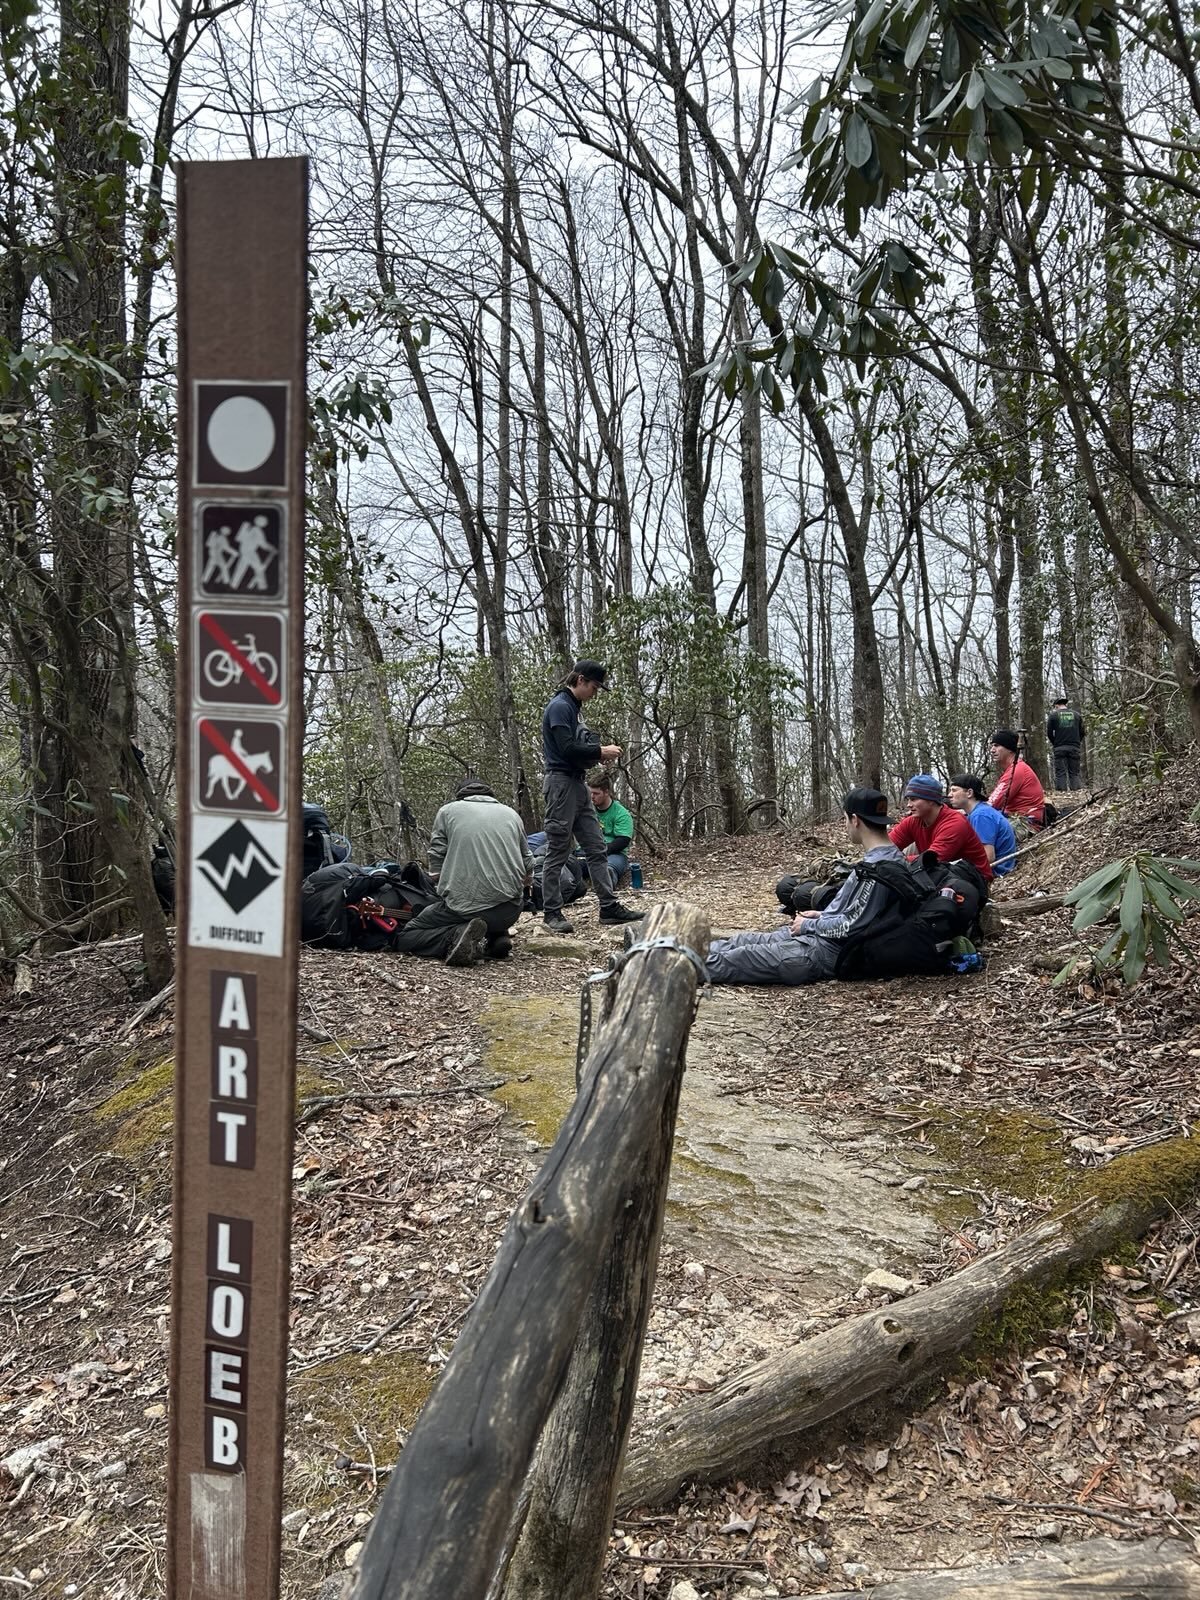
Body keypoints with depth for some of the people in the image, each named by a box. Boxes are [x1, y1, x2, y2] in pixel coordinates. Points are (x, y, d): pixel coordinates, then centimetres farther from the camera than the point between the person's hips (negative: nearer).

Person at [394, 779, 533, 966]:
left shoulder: (448, 811, 9)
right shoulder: (511, 814, 17)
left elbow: (435, 872, 2)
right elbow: (528, 876, 14)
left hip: (464, 906, -4)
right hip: (511, 909, 4)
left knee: (405, 937, 12)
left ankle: (457, 935, -15)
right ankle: (497, 936, 5)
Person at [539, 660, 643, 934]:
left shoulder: (572, 707, 18)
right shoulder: (559, 706, -12)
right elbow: (567, 748, -21)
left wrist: (600, 753, 4)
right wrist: (601, 752, -10)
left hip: (577, 784, 10)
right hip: (561, 783, -10)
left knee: (597, 848, 7)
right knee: (557, 852, -4)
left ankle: (609, 906, 9)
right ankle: (551, 912, 2)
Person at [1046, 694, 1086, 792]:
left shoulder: (1053, 715, 1)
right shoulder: (1076, 714, 9)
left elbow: (1049, 733, 0)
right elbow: (1083, 732, 9)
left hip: (1059, 748, -2)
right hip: (1074, 748, 2)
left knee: (1060, 774, -2)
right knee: (1075, 773, 5)